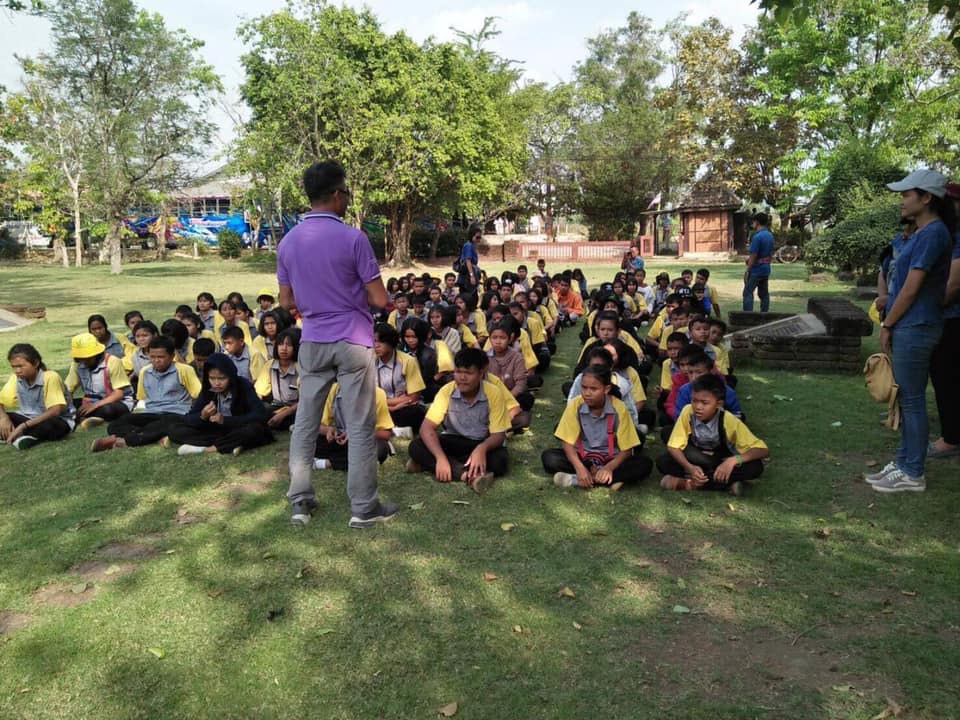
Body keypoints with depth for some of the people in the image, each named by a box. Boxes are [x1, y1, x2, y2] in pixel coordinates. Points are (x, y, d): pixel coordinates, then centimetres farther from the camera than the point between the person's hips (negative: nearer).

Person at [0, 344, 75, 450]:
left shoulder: (51, 377, -20)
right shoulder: (16, 378, -3)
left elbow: (55, 410, -28)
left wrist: (23, 426, -31)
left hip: (59, 422, -6)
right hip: (32, 420, 6)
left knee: (48, 425, -39)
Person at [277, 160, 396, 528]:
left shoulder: (288, 242, 3)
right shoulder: (353, 238, -13)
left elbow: (287, 302, 9)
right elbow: (379, 300, -12)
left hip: (312, 342, 5)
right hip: (352, 341, -5)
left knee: (305, 422, 13)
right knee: (360, 427, 3)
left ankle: (299, 500, 19)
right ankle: (364, 507, 10)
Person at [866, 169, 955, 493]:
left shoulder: (933, 233, -15)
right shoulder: (922, 233, 15)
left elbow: (911, 287, -17)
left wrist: (887, 324, -9)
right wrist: (891, 323, 15)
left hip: (915, 329, -10)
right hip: (908, 328, 10)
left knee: (912, 401, -2)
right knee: (906, 399, 15)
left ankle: (912, 475, 7)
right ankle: (904, 463, 25)